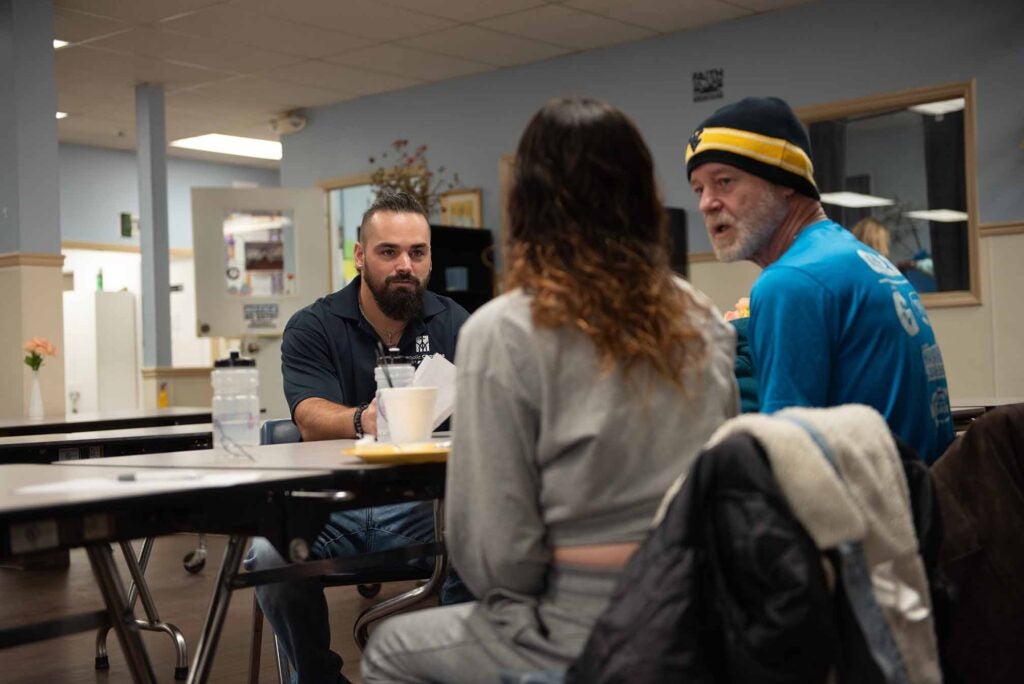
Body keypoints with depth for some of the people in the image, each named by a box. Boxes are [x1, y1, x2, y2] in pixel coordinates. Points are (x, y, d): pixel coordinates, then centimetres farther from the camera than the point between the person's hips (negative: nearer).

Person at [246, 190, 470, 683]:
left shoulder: (452, 323, 8)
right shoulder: (313, 328, 3)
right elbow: (311, 420, -14)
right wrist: (362, 421, -38)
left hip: (424, 499, 1)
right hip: (329, 500, 0)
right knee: (270, 554, -29)